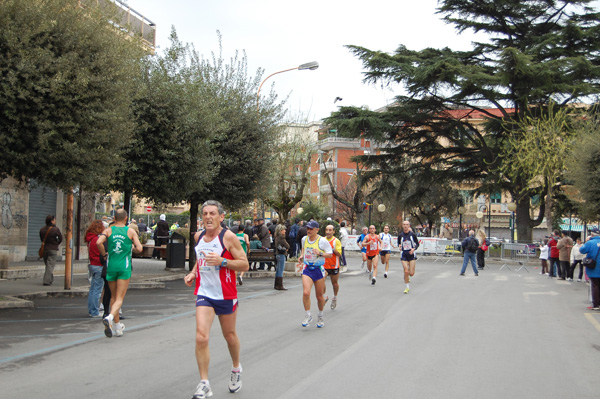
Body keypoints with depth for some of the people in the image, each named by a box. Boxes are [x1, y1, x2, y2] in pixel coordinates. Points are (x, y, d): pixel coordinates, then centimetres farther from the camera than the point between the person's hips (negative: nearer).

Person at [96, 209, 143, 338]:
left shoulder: (109, 230, 3)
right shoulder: (130, 231, 0)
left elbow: (98, 242, -14)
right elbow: (139, 249, -8)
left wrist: (104, 254, 2)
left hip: (111, 266, 3)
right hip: (124, 267, -3)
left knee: (113, 296, 16)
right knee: (120, 298, -3)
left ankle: (117, 327, 21)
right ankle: (109, 317, -30)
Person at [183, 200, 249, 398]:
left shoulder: (228, 237, -11)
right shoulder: (198, 236, 6)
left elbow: (244, 264, -12)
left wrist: (222, 261, -25)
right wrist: (193, 273, 7)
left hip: (226, 295, -3)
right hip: (204, 293, 3)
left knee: (229, 335, 14)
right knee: (201, 337, -13)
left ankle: (236, 368, 42)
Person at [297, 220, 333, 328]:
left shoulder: (322, 241, -9)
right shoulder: (304, 239, 5)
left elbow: (330, 254, -6)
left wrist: (320, 253, -23)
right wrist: (301, 256, 8)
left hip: (319, 270, -2)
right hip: (307, 269, 2)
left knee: (319, 296, 8)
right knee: (306, 293, -18)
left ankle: (320, 317, 29)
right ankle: (308, 315, -1)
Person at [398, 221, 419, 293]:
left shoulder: (412, 234, -4)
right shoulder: (400, 235, 1)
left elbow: (417, 244, 4)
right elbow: (399, 244, 13)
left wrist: (414, 248, -14)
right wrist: (399, 246, -10)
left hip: (411, 254, -1)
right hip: (404, 255, 1)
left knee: (411, 273, -4)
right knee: (406, 272, -9)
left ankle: (407, 278, 34)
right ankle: (407, 287, 7)